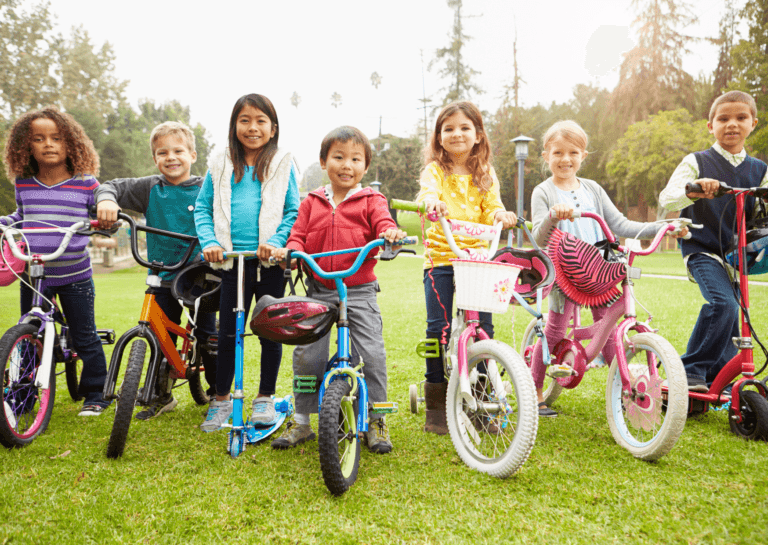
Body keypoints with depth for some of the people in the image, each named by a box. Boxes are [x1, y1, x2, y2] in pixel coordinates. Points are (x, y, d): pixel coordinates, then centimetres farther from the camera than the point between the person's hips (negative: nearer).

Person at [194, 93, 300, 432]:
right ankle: (221, 399, 24)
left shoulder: (283, 165, 4)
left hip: (270, 262, -1)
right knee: (227, 334, 8)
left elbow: (294, 212, 0)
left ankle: (265, 398, 24)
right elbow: (202, 208, 10)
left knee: (270, 331, 7)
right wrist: (209, 242, -6)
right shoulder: (221, 166, 9)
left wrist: (275, 242, -14)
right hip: (232, 263, 2)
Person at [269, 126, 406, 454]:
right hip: (318, 291, 2)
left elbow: (383, 223, -11)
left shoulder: (371, 201, 5)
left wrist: (390, 233, -35)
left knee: (371, 354, -8)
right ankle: (301, 422, 18)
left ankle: (376, 420, 12)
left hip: (359, 291, -2)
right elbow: (299, 235, 9)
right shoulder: (312, 202, 11)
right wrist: (289, 250, -13)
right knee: (305, 354, 0)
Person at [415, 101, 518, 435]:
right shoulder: (435, 169, 6)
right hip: (440, 258, -2)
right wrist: (432, 202, -39)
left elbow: (490, 211, 7)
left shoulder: (485, 175, 15)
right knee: (440, 328, -8)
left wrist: (501, 215, -17)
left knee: (483, 328, -1)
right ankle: (436, 406, 6)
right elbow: (427, 192, -15)